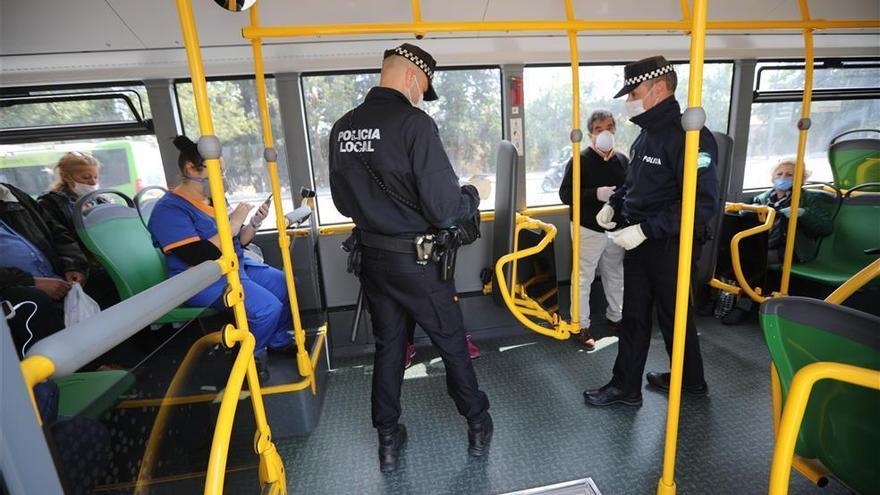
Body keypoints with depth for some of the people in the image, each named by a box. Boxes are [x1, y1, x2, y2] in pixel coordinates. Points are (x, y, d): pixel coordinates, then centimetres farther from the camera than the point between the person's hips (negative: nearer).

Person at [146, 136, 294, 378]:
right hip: (202, 280, -9)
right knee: (267, 307, -24)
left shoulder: (213, 199, 9)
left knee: (285, 284, 5)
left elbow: (237, 242, 13)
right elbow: (199, 258, -27)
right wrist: (233, 223, -23)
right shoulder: (170, 209, -15)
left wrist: (255, 223, -6)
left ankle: (278, 341, 23)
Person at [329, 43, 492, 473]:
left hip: (371, 258, 6)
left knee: (387, 347, 19)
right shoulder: (414, 123, -17)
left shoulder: (342, 128, 4)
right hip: (417, 262, -5)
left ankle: (388, 441, 34)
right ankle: (478, 427, 36)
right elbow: (444, 208, -21)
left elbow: (343, 201, 12)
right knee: (452, 345, 14)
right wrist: (471, 197, -1)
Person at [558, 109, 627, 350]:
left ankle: (615, 317, 36)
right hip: (588, 230, -5)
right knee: (583, 278, 2)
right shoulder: (580, 160, -8)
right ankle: (582, 326, 15)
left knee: (616, 276, 17)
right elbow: (565, 193, -13)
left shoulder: (622, 160, 8)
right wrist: (596, 194, -24)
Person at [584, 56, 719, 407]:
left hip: (668, 246, -8)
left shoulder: (688, 136, -19)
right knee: (634, 316, 15)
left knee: (674, 317, 11)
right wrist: (613, 203, 6)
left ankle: (691, 381, 37)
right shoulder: (647, 134, 10)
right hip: (638, 242, 9)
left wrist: (645, 229, -26)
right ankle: (626, 387, 30)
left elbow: (702, 204, -25)